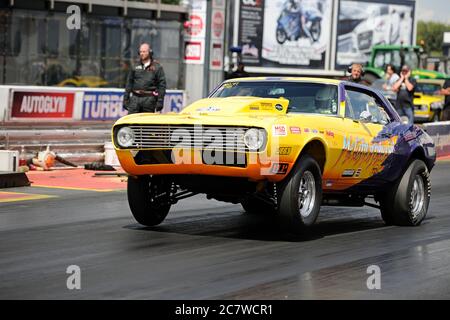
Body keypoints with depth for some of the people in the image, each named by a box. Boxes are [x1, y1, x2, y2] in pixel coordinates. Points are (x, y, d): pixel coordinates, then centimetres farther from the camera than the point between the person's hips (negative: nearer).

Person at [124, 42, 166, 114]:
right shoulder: (135, 67, 12)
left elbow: (162, 85, -1)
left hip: (149, 99, -2)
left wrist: (160, 101, -9)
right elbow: (129, 83, 15)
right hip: (135, 98, 3)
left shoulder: (157, 67, 2)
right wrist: (125, 99, 9)